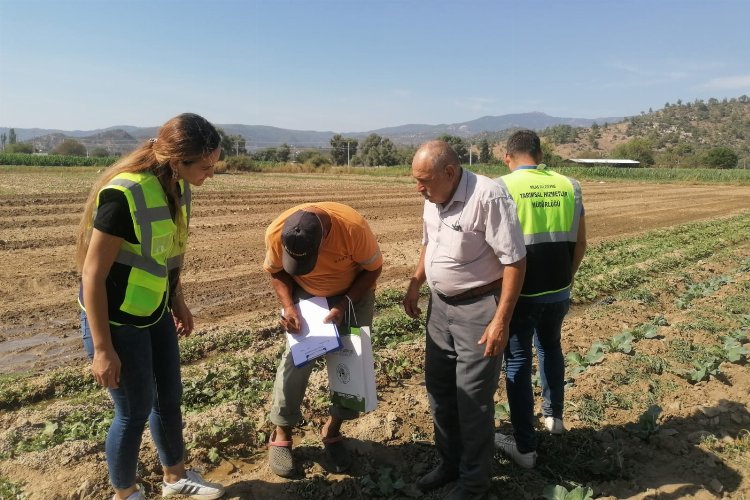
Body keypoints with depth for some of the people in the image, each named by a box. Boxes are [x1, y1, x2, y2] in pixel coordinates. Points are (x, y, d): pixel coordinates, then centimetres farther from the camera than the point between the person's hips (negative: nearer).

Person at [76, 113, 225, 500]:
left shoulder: (178, 188, -4)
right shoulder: (124, 194, -28)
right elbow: (92, 274, -23)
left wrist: (178, 302, 16)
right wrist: (102, 348, -19)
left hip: (155, 314, 8)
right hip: (118, 322, -7)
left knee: (169, 398, 18)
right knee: (135, 412, 7)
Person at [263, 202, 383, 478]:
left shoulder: (353, 227, -36)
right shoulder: (277, 232, -29)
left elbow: (373, 268, -18)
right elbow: (276, 271, -9)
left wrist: (344, 304, -27)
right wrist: (288, 305, -24)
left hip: (354, 292, 0)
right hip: (306, 293, 1)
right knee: (296, 357, -8)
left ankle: (333, 431, 18)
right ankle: (281, 435, 10)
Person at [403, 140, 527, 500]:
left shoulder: (488, 196, -23)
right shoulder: (434, 198, 2)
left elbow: (515, 261, -22)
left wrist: (501, 320, -23)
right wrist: (414, 285, 17)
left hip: (478, 307, -8)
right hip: (440, 304, 8)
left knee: (472, 397, 3)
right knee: (439, 389, 17)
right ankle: (450, 462, 38)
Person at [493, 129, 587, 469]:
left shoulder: (503, 187, -11)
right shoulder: (568, 186, 2)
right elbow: (580, 243, 7)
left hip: (520, 292, -4)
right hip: (559, 291, 5)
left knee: (518, 362, 8)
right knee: (550, 347, 27)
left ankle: (525, 446, 17)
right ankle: (554, 415, 43)